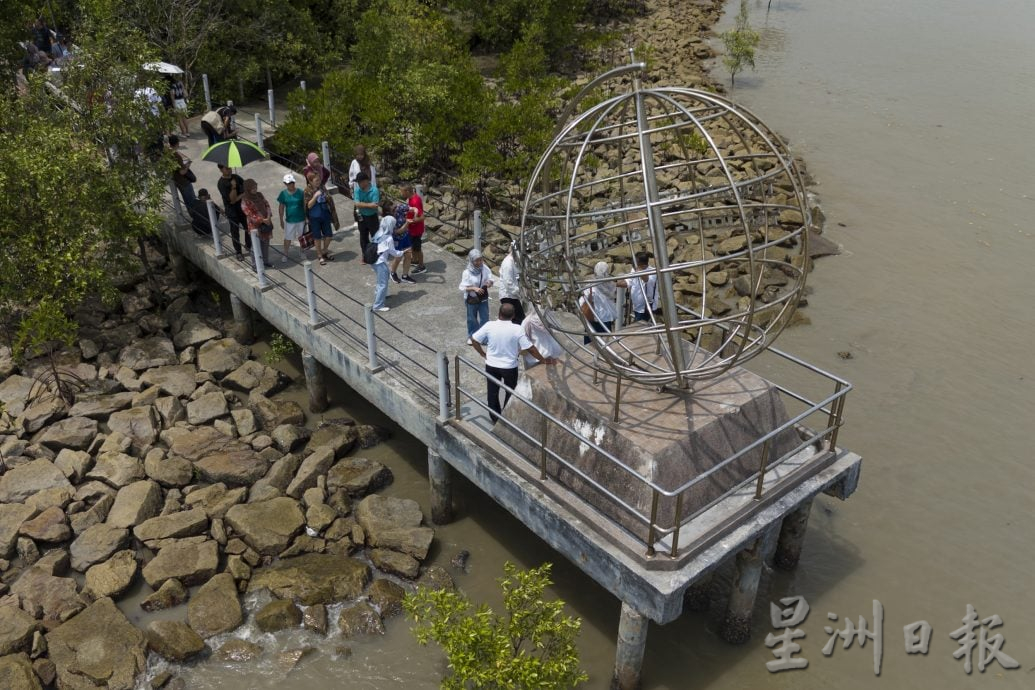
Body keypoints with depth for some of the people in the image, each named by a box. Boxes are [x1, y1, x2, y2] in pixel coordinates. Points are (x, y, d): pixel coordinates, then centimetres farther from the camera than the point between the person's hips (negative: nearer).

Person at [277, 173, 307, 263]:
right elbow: (281, 208, 0)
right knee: (287, 238, 7)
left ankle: (300, 253, 34)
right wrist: (281, 221, 0)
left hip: (301, 219, 1)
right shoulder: (283, 194, -8)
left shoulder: (300, 192, -10)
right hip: (289, 221, 0)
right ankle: (285, 255, 24)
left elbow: (305, 205, -2)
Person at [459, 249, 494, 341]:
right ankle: (472, 336, 36)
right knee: (472, 318, 16)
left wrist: (489, 283, -25)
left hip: (483, 297, 2)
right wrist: (474, 288, -32)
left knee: (484, 317, 9)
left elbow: (490, 279, -2)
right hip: (472, 299, -2)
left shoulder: (485, 268, -13)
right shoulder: (467, 272, -22)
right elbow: (462, 288, -19)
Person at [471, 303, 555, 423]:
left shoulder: (489, 325, -13)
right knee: (510, 393, 19)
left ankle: (495, 418, 31)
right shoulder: (517, 329, -18)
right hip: (509, 367, -2)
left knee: (492, 393, 19)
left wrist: (483, 353, 5)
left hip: (491, 366, 2)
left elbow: (474, 340, -8)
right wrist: (544, 360, -3)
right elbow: (530, 348, -14)